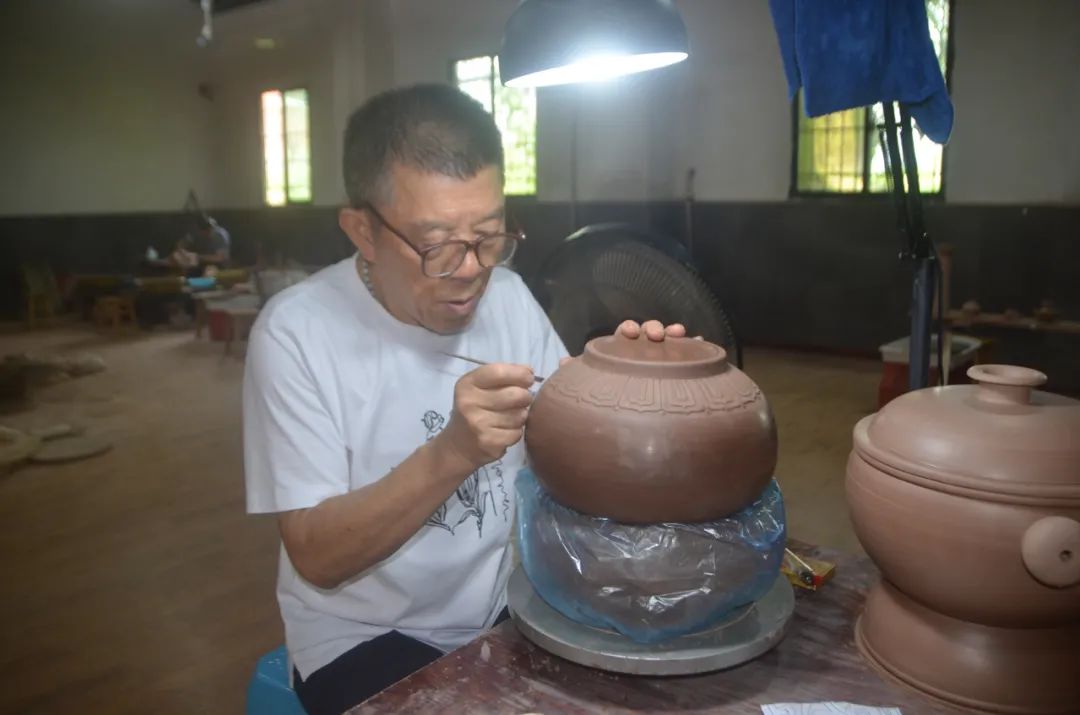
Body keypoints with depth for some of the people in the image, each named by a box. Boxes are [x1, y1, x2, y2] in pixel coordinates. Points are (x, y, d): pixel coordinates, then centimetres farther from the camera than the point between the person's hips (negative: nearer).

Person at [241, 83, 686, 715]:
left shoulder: (509, 296, -4)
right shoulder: (297, 330, -17)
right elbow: (317, 557, -19)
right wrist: (453, 453, -33)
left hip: (508, 609, 5)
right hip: (361, 638, -4)